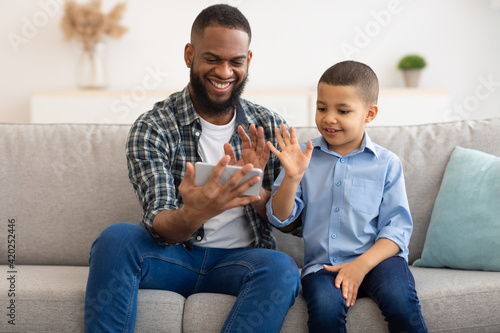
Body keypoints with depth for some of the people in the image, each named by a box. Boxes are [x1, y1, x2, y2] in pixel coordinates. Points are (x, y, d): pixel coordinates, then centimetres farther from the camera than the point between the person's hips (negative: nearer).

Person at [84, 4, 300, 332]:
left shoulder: (270, 128, 4)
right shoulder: (152, 128, -5)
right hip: (175, 253, -1)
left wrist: (253, 186, -22)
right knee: (116, 238, -31)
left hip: (242, 258, 1)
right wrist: (194, 214, -41)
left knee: (282, 268, -33)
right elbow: (159, 227, -16)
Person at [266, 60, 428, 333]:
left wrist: (361, 265, -16)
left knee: (400, 300, -31)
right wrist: (292, 177, -14)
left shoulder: (386, 164, 4)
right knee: (325, 306, -31)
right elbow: (280, 219, 4)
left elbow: (397, 228, 0)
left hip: (376, 258, 0)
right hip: (322, 264, 1)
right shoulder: (304, 156, 7)